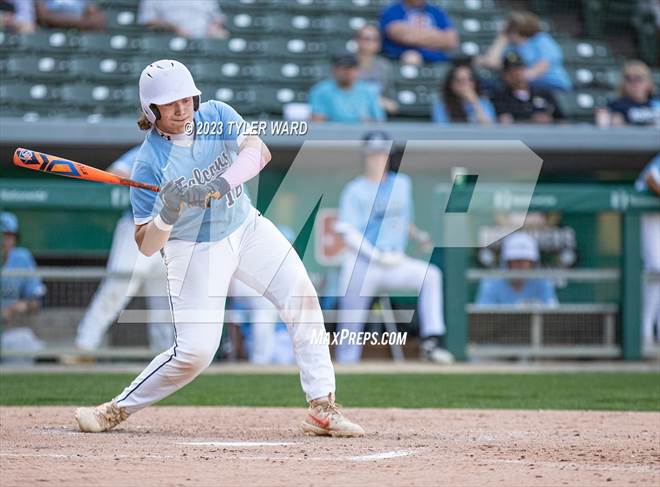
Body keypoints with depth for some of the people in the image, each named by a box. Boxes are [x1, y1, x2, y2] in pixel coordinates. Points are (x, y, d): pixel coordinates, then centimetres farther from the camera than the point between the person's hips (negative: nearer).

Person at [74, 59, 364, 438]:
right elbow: (146, 245, -21)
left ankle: (322, 409, -7)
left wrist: (219, 184, -43)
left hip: (246, 227, 4)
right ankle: (117, 409, 7)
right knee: (195, 351, -11)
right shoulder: (150, 163, -21)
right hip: (194, 249, -4)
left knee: (302, 296, -11)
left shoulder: (216, 116, -11)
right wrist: (167, 213, -41)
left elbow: (259, 152, -28)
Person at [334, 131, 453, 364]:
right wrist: (378, 256, -21)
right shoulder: (355, 191, -5)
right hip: (360, 264, -3)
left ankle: (430, 343, -24)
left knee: (431, 275, -21)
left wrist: (419, 236, 3)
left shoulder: (402, 183, 10)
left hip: (394, 263, 3)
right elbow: (348, 233, -12)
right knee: (350, 327, -2)